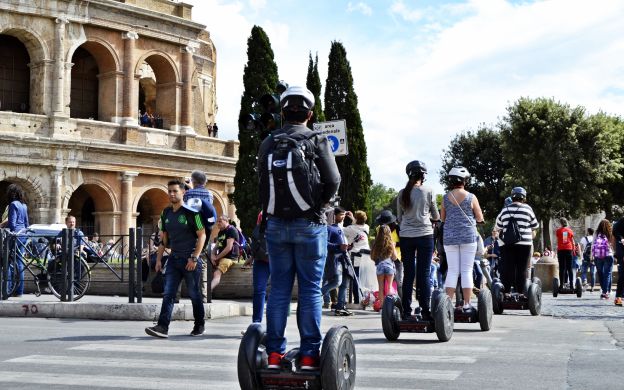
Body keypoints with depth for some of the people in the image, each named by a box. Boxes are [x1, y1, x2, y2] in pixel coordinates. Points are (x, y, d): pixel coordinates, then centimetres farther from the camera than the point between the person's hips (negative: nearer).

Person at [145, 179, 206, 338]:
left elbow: (202, 235, -9)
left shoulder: (191, 212, -8)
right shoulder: (166, 213, 11)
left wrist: (194, 258, -16)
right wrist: (158, 259, 12)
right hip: (174, 258, 5)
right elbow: (164, 238, 18)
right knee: (168, 293, -5)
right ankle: (162, 327, -11)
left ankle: (199, 326, 19)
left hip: (190, 259, -5)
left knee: (194, 294, 5)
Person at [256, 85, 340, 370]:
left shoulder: (268, 143, 4)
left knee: (279, 288, 8)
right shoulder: (317, 141, -5)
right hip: (309, 224, -3)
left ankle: (274, 354, 10)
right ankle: (309, 354, 4)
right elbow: (333, 181, -4)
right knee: (310, 288, 3)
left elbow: (262, 183, 6)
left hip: (276, 224, 3)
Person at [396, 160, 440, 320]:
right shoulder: (428, 191, -5)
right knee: (424, 274, 2)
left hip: (405, 236, 2)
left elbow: (399, 218, 10)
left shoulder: (402, 193, 2)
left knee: (408, 274, 8)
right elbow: (436, 216, 5)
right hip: (424, 235, -2)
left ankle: (406, 312, 8)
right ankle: (425, 311, 0)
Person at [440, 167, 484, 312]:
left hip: (449, 236, 2)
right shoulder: (471, 197, -4)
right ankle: (467, 304, 0)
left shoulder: (445, 198, 2)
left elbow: (442, 218, 11)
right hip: (468, 236, -2)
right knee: (467, 270, 1)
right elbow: (480, 218, 3)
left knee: (452, 270, 6)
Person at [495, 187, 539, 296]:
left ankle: (506, 292, 2)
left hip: (506, 244, 2)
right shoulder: (527, 209, 4)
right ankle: (520, 292, 1)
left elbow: (498, 227, 16)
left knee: (507, 269, 3)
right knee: (522, 270, 2)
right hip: (524, 243, -2)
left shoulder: (504, 210, 10)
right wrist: (532, 235, 31)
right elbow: (534, 227, 12)